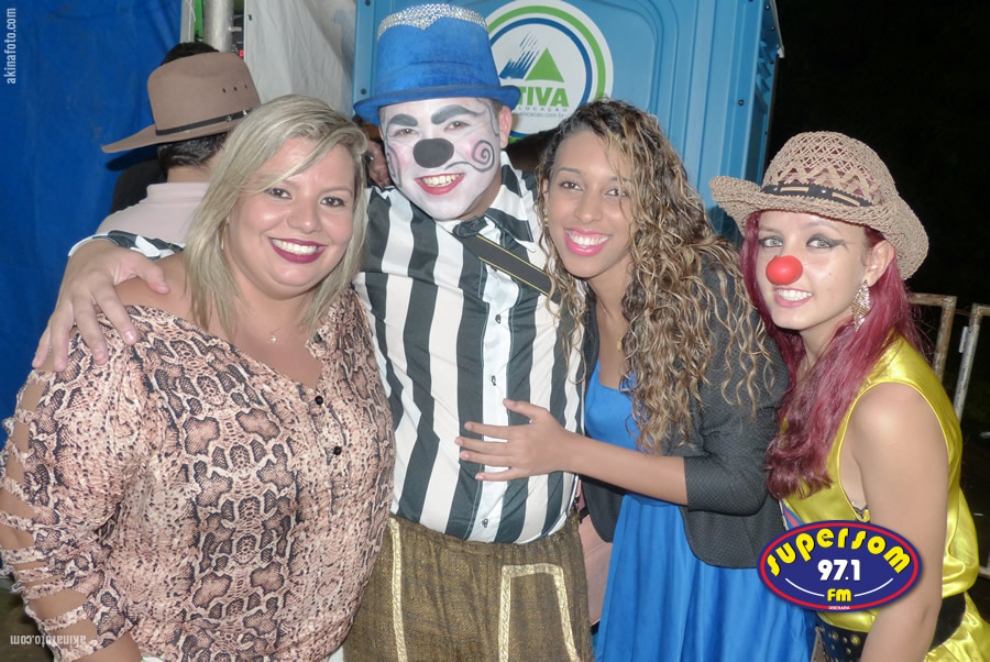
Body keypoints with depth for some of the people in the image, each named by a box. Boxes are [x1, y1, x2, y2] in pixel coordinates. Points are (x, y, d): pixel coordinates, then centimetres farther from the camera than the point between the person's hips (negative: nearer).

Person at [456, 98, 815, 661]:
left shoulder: (707, 284, -26)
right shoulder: (573, 298, -8)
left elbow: (744, 482, -26)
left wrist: (569, 453, -26)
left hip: (734, 566, -5)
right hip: (641, 552, 5)